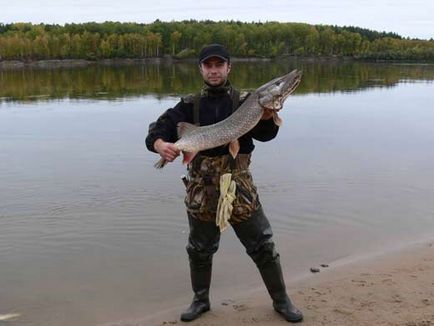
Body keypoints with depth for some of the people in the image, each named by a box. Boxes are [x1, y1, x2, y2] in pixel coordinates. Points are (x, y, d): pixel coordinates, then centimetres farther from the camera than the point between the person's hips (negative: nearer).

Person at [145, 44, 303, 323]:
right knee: (200, 250, 15)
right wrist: (161, 145, -31)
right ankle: (201, 300, 37)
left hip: (240, 189, -1)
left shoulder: (244, 101, 0)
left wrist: (267, 117, -35)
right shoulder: (190, 105, 1)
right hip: (201, 191, 1)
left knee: (264, 247, 6)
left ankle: (281, 300, 26)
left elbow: (265, 134, -13)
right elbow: (156, 132, -8)